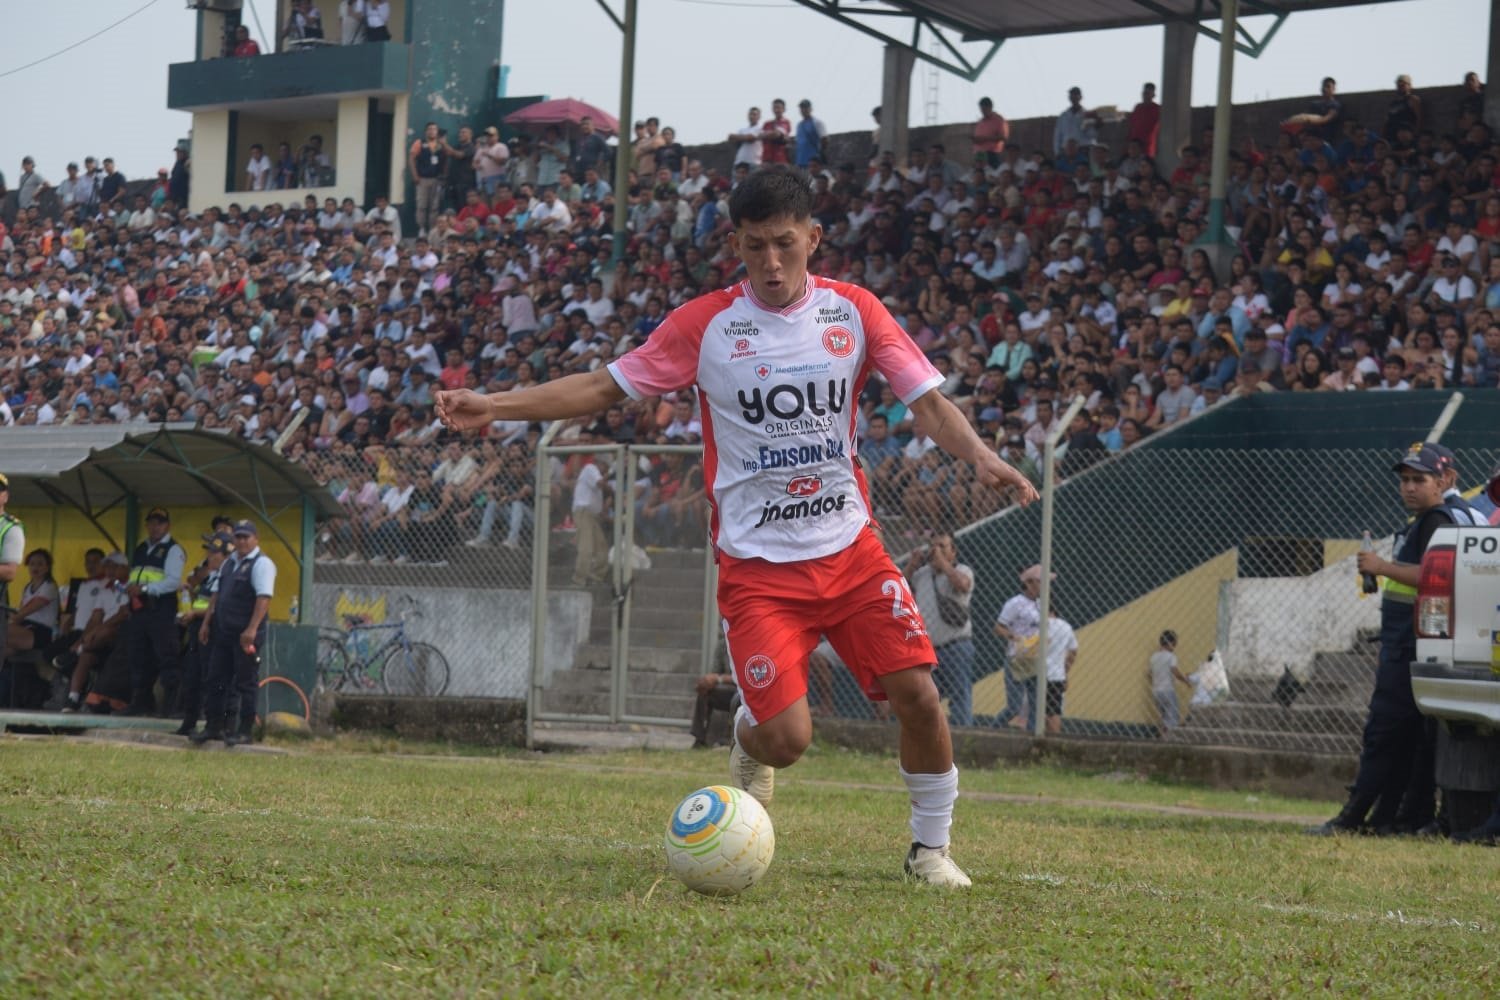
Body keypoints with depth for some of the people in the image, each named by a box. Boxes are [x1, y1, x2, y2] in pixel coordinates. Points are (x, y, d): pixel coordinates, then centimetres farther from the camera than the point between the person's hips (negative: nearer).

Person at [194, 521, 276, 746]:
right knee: (215, 680, 9)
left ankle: (245, 731, 2)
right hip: (223, 632, 8)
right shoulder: (229, 563, 17)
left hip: (246, 635, -8)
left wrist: (251, 629, -26)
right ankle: (213, 727, 16)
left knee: (245, 683, -3)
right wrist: (206, 622, 15)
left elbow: (264, 598, -19)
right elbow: (217, 595, 22)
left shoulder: (261, 564, -9)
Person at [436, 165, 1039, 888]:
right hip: (757, 564, -2)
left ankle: (930, 847, 12)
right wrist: (492, 406, -8)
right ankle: (750, 739, 25)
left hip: (850, 549, 2)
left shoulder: (853, 311, 2)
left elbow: (928, 402, 0)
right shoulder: (706, 324, -3)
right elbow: (605, 387, 1)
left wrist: (980, 457, -20)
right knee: (787, 739, -14)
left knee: (917, 692, -12)